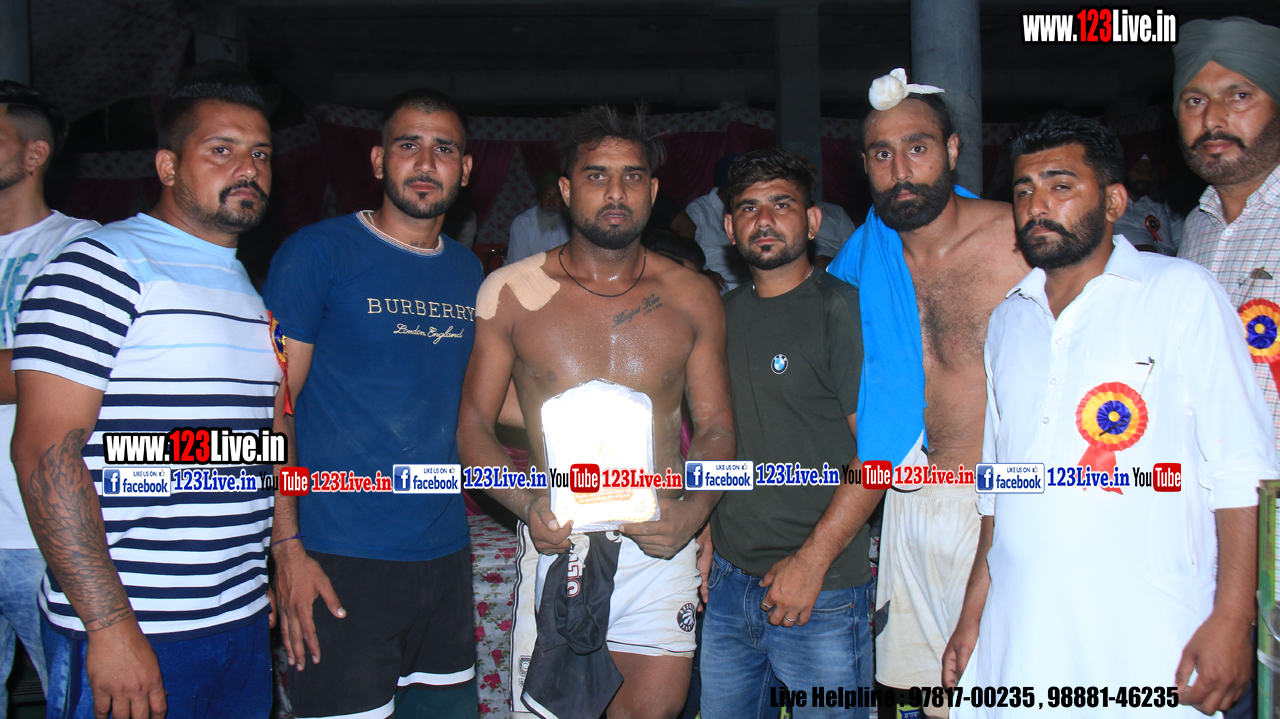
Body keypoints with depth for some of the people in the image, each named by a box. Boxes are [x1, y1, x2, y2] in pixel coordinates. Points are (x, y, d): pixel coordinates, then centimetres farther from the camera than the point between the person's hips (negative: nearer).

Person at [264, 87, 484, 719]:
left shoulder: (468, 271, 12)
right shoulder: (318, 253, -5)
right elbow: (269, 408, -9)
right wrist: (287, 546, -15)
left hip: (444, 552, 6)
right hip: (342, 560, -6)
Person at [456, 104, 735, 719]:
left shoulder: (692, 298, 5)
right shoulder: (511, 293, 0)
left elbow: (715, 425, 9)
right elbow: (473, 423, 3)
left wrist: (692, 512, -9)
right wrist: (527, 503, -15)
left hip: (660, 548, 2)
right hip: (557, 542, -1)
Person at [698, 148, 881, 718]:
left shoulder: (841, 309, -9)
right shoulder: (724, 314, 9)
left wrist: (811, 561, -16)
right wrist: (707, 533, 9)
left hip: (823, 593, -5)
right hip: (729, 580, 6)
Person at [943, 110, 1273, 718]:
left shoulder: (1182, 293, -2)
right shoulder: (1008, 321, 13)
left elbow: (1240, 468, -7)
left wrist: (1232, 620, -14)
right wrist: (973, 615, 12)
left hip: (1147, 645, -4)